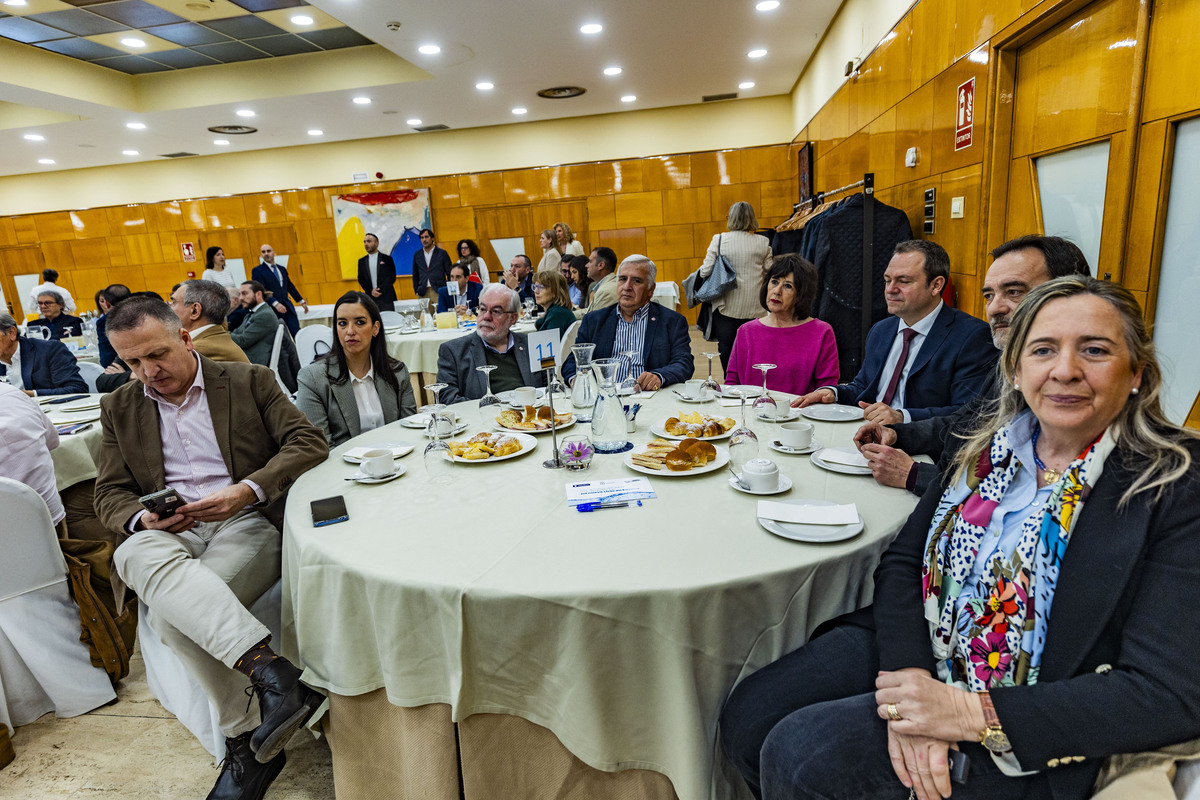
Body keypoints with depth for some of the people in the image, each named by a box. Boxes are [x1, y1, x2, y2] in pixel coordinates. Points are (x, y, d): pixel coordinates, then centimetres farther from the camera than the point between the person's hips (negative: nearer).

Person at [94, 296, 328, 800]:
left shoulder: (249, 381, 5)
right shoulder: (119, 408, 16)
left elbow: (309, 442, -5)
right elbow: (109, 494, 14)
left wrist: (248, 490, -19)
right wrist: (142, 517, -11)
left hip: (247, 522, -3)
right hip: (167, 533, 3)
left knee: (171, 612, -30)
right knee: (135, 553, -34)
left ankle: (246, 740, -20)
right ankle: (271, 671, -40)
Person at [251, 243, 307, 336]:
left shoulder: (282, 269, 16)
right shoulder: (257, 271, -2)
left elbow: (290, 286, 25)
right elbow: (261, 291, -13)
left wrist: (302, 301, 25)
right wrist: (275, 303, -27)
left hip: (287, 307, 5)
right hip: (272, 309, -4)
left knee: (297, 334, -4)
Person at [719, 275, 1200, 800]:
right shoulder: (990, 441, 1)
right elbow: (903, 559, -1)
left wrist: (973, 714, -24)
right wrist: (909, 677, -18)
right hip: (915, 648, 5)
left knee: (798, 754, -20)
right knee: (745, 718, -5)